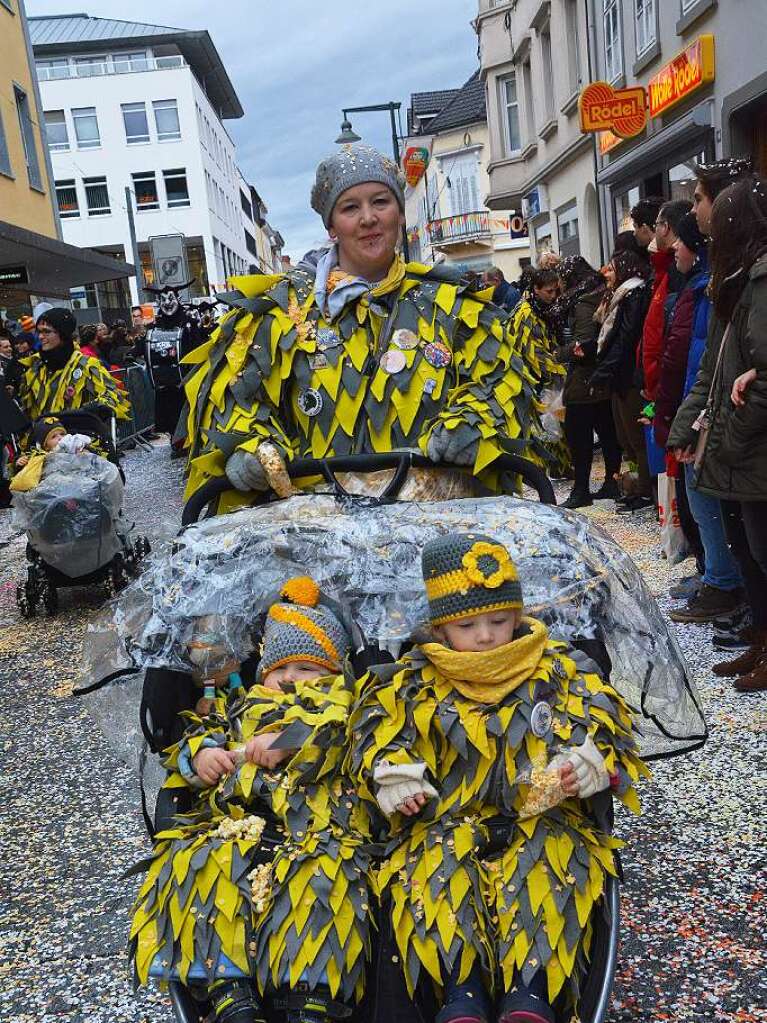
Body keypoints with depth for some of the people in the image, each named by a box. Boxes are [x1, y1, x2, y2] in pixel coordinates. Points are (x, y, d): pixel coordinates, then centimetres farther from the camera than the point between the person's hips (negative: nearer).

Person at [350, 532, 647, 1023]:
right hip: (447, 821, 1)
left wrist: (591, 762, -16)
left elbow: (609, 730, 7)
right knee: (434, 862, -31)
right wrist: (390, 772, -14)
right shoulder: (416, 681, 10)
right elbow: (376, 732, 7)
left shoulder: (561, 670, 10)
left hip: (542, 819, 0)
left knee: (549, 856, -33)